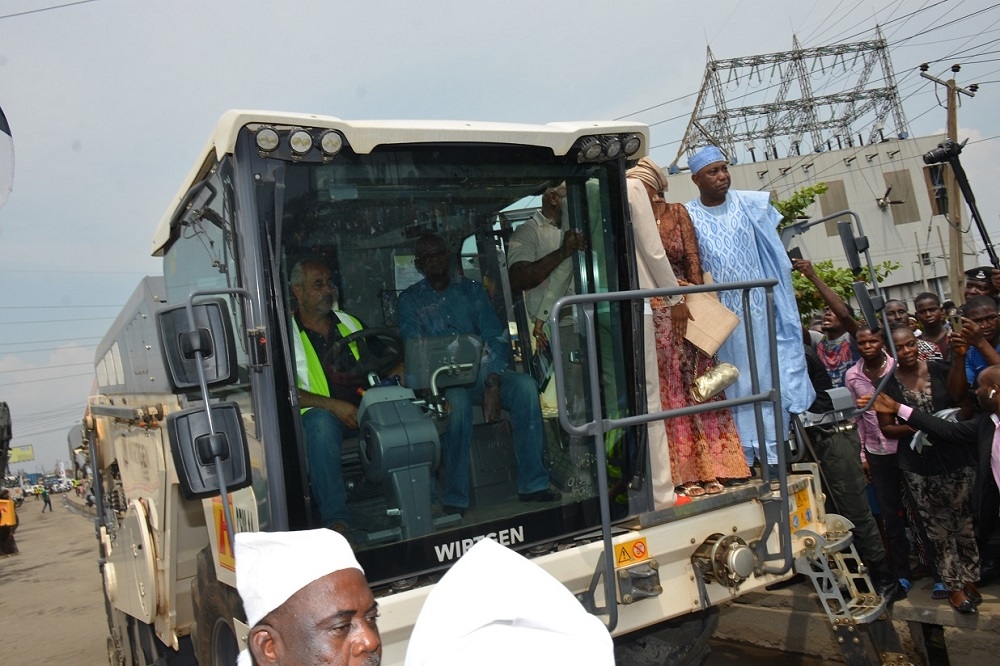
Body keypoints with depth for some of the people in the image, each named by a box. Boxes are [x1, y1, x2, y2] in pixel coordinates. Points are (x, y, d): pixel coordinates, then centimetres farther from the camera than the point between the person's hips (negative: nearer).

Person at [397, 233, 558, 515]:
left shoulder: (471, 289, 14)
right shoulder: (410, 299, 10)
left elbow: (496, 336, 3)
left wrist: (492, 382, -13)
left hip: (482, 372, 3)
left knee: (525, 385, -27)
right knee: (457, 402, -37)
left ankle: (532, 484, -23)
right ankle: (455, 499, -26)